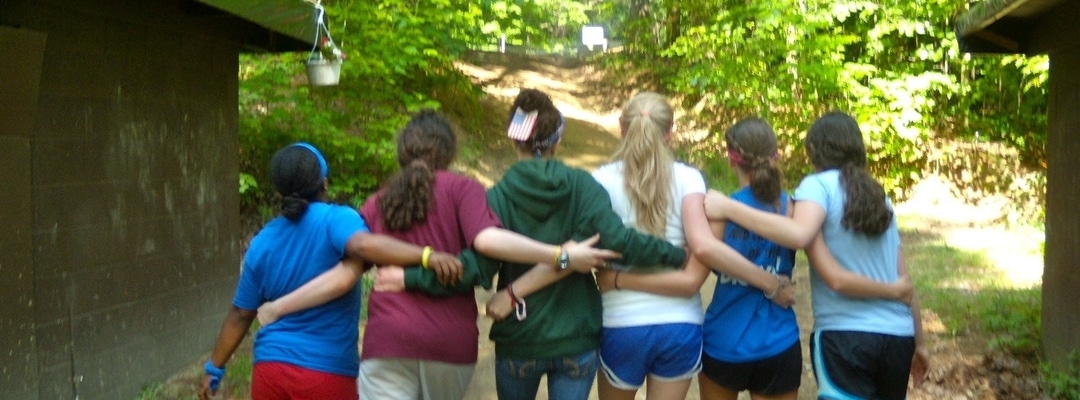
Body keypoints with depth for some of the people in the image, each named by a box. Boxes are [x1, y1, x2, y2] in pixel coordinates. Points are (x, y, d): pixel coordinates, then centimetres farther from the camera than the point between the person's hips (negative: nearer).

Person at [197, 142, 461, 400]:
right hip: (328, 374, -5)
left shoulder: (262, 243, 7)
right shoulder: (334, 220, -9)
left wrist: (214, 368, 23)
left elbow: (240, 315, 12)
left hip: (270, 369, 5)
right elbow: (362, 244, -32)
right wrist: (427, 255, -40)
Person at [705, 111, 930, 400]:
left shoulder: (819, 184, -3)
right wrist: (918, 343, 25)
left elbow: (799, 235, -24)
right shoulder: (880, 197, 16)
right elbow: (904, 280, 17)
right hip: (898, 336, 6)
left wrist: (728, 208, -19)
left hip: (845, 335, -6)